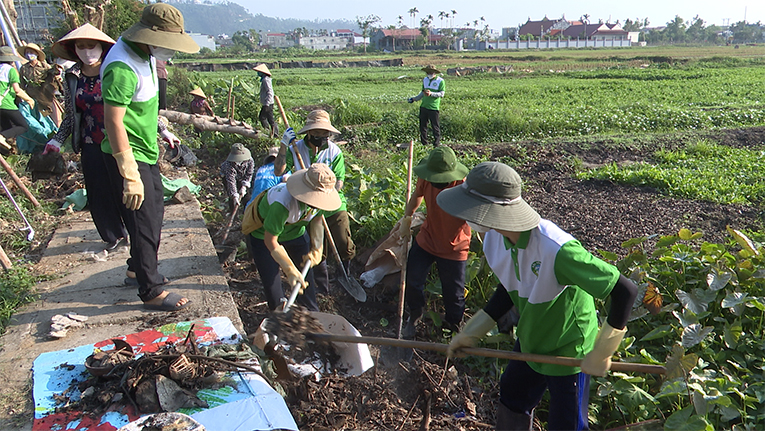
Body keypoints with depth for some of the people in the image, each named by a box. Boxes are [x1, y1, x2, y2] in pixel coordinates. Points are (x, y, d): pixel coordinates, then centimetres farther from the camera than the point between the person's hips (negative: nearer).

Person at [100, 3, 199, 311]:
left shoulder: (143, 54, 5)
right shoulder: (122, 68, -26)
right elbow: (113, 122, -27)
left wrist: (158, 133, 26)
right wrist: (130, 176, -26)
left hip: (147, 151, 10)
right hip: (129, 156, -10)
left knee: (154, 213, 21)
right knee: (144, 224, -2)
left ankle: (139, 267, 41)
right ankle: (151, 292, 12)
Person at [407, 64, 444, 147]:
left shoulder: (440, 81, -4)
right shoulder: (425, 80, 14)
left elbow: (441, 94, -9)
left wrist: (431, 93, -21)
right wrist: (414, 99, 15)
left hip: (434, 107, -6)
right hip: (423, 106, 6)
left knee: (435, 126, -2)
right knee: (422, 126, 8)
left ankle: (437, 144, 7)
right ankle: (424, 144, 18)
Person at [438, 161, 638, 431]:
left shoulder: (556, 250, -39)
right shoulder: (494, 239, -14)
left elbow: (625, 291, -33)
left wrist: (599, 354, -24)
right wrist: (470, 333, 5)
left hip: (569, 354, -7)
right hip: (529, 343, 7)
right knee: (511, 402, 26)